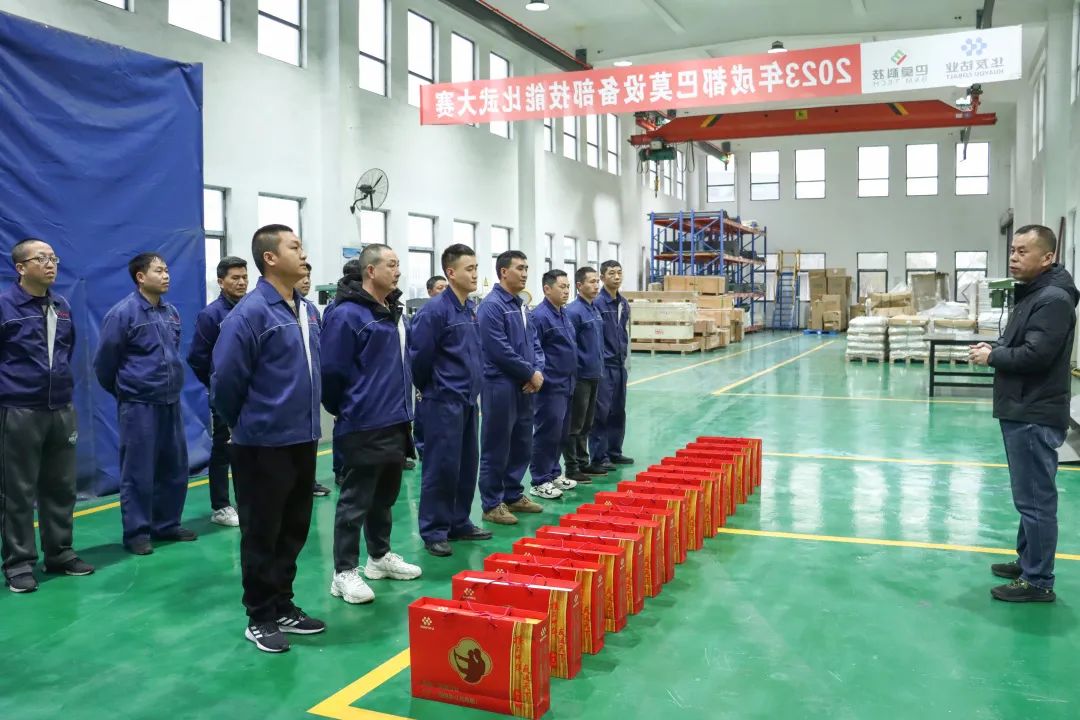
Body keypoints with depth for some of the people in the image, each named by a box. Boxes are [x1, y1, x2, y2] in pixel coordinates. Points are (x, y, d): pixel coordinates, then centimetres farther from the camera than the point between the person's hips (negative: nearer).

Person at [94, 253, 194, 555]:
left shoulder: (171, 312, 8)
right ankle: (136, 532, 13)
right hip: (139, 404, -6)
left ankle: (167, 524, 25)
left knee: (174, 467, 12)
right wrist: (123, 392, 8)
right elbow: (104, 363, -4)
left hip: (171, 402, 6)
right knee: (139, 472, 1)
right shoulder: (122, 313, -11)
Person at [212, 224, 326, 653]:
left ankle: (283, 606, 29)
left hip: (302, 438, 8)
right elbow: (225, 379, -13)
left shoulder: (307, 311, 9)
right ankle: (260, 618, 18)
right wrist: (243, 425, 0)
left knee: (294, 529, 16)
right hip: (264, 443, -7)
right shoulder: (251, 312, -16)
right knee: (262, 534, 5)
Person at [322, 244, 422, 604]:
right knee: (356, 501, 0)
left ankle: (380, 556, 33)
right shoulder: (347, 314, -15)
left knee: (385, 496, 19)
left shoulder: (395, 311, 12)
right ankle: (345, 572, 10)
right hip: (364, 426, -8)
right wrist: (345, 411, -4)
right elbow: (333, 371, -15)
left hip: (395, 422, 9)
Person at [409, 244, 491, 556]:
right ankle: (434, 531, 8)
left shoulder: (471, 308, 11)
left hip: (468, 400, 8)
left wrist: (473, 388, 17)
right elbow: (419, 356, -14)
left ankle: (459, 523, 25)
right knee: (442, 467, -3)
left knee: (466, 465, 13)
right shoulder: (435, 310, -15)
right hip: (443, 401, -8)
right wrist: (429, 390, -2)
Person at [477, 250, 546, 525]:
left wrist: (538, 371, -3)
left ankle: (514, 495, 28)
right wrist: (530, 374, -11)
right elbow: (500, 350, -20)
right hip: (500, 386, -9)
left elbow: (534, 342, 15)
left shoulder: (521, 305, 14)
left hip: (524, 387, 9)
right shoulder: (491, 305, -14)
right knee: (497, 449, 0)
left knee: (522, 446, 15)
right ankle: (492, 504, 9)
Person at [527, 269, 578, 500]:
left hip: (565, 385, 9)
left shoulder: (564, 315, 14)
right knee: (547, 434, -3)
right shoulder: (540, 316, -16)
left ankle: (554, 474, 27)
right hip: (550, 386, -9)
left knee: (561, 434, 15)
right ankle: (539, 482, 5)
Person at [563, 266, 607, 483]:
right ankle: (572, 468, 7)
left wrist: (600, 367, 17)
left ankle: (583, 462, 26)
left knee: (587, 424, 16)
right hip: (580, 376, -9)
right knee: (574, 425, 0)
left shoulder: (596, 309, 11)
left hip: (594, 375, 9)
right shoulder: (573, 311, -16)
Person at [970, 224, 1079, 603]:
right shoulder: (1031, 294, 16)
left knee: (1036, 499, -4)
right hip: (1022, 412, 11)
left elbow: (1035, 356, -26)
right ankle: (1027, 562, 31)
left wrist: (992, 356, -10)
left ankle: (1039, 582, 4)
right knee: (1029, 496, 19)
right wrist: (994, 348, 4)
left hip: (1036, 416, -11)